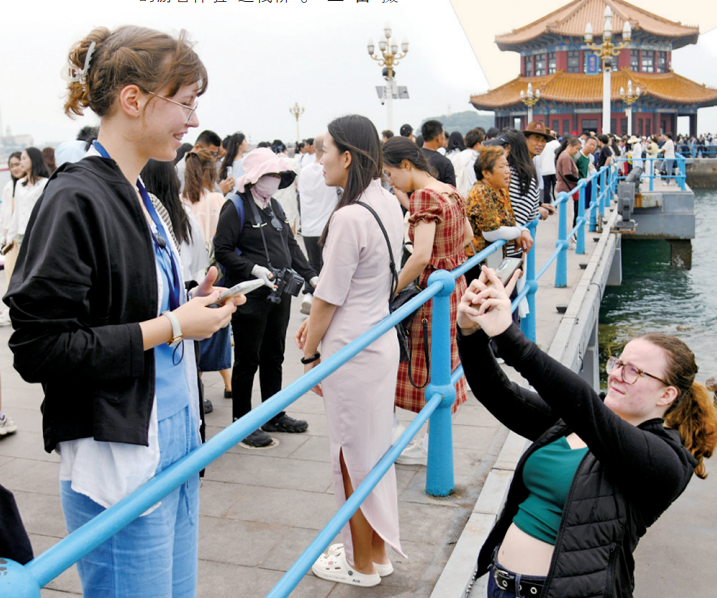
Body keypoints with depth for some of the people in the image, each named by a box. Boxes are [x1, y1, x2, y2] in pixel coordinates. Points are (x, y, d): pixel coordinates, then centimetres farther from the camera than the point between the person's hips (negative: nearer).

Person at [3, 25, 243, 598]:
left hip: (175, 445, 9)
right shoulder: (75, 201, -16)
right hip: (120, 463, -9)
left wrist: (192, 307, 2)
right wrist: (170, 326, -18)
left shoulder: (139, 196, 11)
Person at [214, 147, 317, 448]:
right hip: (251, 297, -8)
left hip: (280, 296, 8)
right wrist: (254, 269, -24)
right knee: (247, 360, 3)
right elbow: (222, 250, -14)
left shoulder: (276, 207, 14)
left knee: (274, 356, 16)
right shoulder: (236, 208, -10)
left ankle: (274, 415, 29)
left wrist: (310, 276, 7)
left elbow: (291, 245, 17)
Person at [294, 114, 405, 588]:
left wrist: (310, 353, -4)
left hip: (352, 351, -9)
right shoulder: (389, 204, 6)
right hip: (382, 338, 9)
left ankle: (361, 565, 26)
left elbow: (329, 297, -17)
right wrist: (317, 323, 14)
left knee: (353, 457, 8)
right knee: (376, 449, 19)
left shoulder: (350, 217, -23)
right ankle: (378, 552, 36)